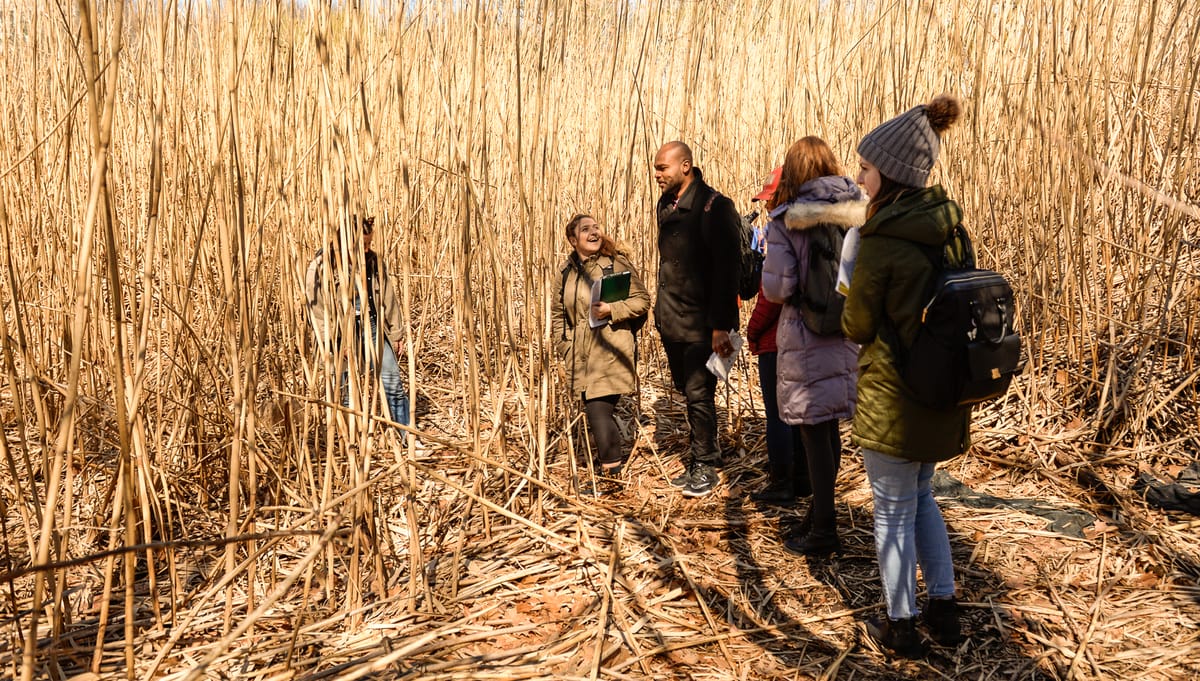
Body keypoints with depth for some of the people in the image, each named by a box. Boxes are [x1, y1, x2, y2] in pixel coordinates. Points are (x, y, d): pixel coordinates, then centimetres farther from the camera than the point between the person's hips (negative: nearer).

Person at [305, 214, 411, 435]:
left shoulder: (372, 261, 7)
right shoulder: (322, 265, -8)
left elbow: (388, 298, 14)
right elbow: (317, 308, -10)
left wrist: (395, 333, 15)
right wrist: (331, 344, -14)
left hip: (372, 328, 4)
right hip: (343, 334, -4)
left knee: (393, 381, 1)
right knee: (346, 392, 3)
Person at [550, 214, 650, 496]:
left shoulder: (617, 262, -6)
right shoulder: (567, 270, 10)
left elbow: (641, 300, -7)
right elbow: (557, 309, 21)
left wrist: (611, 310, -20)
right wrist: (561, 343, 13)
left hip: (610, 350, -6)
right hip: (580, 354, 6)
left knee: (598, 410, -10)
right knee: (593, 410, 11)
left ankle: (610, 475, 4)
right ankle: (612, 455, 34)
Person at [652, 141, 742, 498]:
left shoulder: (714, 207, -14)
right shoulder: (666, 205, 10)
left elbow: (727, 268, -18)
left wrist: (721, 325, -21)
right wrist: (661, 311, 13)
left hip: (700, 324, -7)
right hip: (671, 321, 8)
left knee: (699, 395, -1)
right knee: (688, 392, 15)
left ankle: (705, 466, 14)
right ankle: (700, 459, 27)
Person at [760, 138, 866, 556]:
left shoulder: (786, 220, -12)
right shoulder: (858, 213, 0)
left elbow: (777, 289, -14)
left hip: (807, 339, -5)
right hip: (849, 334, 5)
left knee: (814, 432, 5)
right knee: (829, 428, 18)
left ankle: (823, 532, 14)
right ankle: (821, 513, 33)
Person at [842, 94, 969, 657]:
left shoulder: (881, 240, -21)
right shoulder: (947, 226, 1)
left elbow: (857, 326, -12)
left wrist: (851, 300, 7)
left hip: (893, 397, -7)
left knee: (893, 511, 9)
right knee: (920, 495, 24)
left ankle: (902, 626, 24)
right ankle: (944, 608, 33)